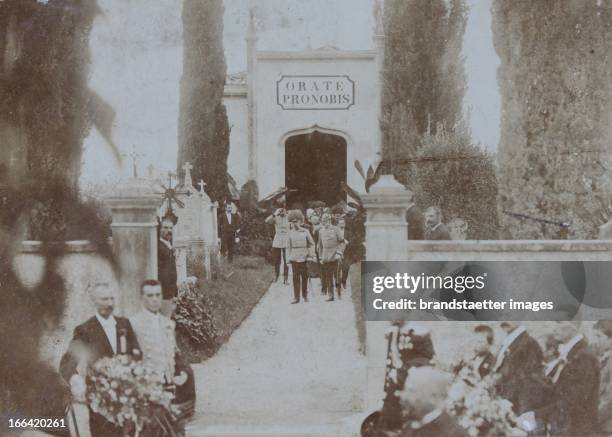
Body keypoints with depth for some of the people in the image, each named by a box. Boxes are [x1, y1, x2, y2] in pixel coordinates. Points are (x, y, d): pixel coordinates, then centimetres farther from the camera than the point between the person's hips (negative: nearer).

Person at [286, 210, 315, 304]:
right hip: (294, 259, 0)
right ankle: (296, 298, 1)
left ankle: (305, 295, 21)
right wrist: (288, 258, 2)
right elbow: (288, 247, 6)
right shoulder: (290, 233, 3)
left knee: (305, 277, 8)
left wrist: (310, 256, -2)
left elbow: (312, 244, 4)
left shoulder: (305, 232, 0)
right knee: (296, 278, -2)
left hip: (304, 258, 0)